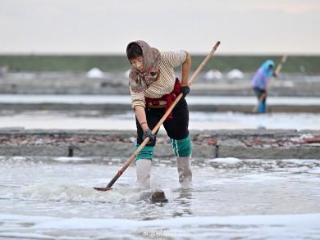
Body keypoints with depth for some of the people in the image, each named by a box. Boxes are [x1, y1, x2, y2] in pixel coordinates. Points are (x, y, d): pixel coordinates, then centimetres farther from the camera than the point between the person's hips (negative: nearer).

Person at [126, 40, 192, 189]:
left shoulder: (165, 59, -28)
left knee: (181, 138, 16)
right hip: (149, 110, -1)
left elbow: (186, 57, -8)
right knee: (145, 144, -17)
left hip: (174, 105, 2)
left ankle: (186, 181, 38)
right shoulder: (134, 78, -28)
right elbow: (138, 103, -38)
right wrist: (145, 128, -51)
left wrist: (184, 84, -7)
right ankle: (142, 188, -23)